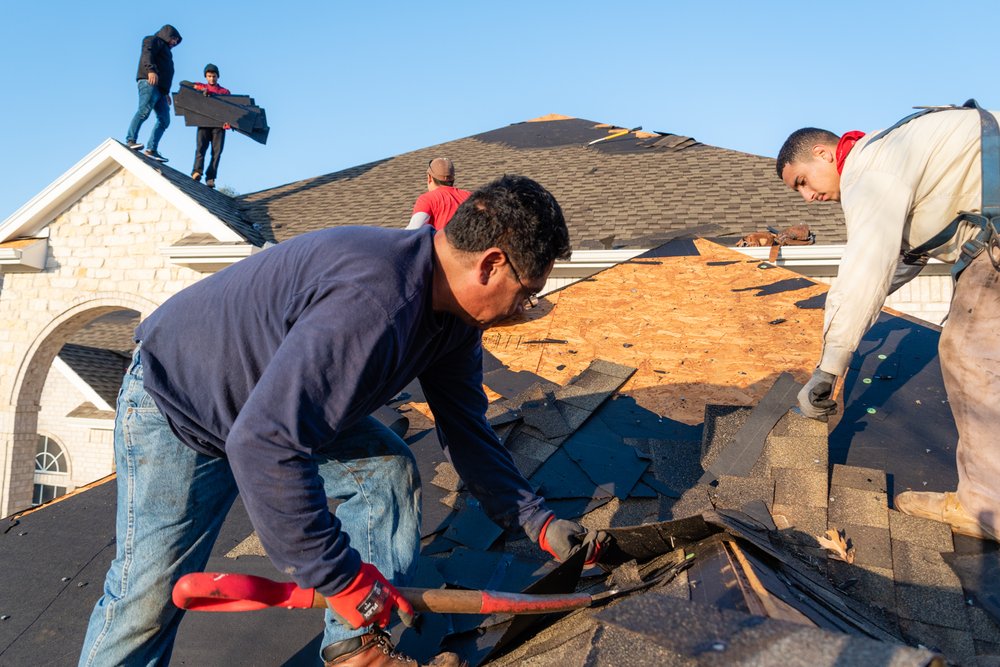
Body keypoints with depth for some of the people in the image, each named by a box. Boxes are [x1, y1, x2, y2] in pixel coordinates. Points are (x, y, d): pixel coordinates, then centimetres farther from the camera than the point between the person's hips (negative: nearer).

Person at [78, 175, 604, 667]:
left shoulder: (456, 317, -9)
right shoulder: (374, 303, -41)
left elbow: (467, 430, 3)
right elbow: (263, 445, -44)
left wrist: (537, 523, 2)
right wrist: (342, 577, -34)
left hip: (287, 402, 8)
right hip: (177, 410, -8)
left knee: (389, 468, -1)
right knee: (148, 597, -5)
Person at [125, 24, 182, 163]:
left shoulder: (165, 50, 37)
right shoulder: (153, 40, 11)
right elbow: (147, 54, -10)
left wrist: (166, 92, 25)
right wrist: (151, 70, -27)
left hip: (160, 88, 9)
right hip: (149, 82, -9)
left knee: (164, 120, -4)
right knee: (144, 111, -24)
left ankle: (151, 150, -10)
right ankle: (131, 140, -30)